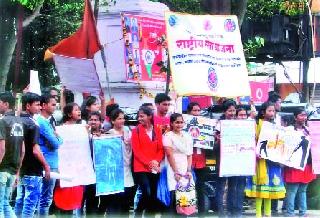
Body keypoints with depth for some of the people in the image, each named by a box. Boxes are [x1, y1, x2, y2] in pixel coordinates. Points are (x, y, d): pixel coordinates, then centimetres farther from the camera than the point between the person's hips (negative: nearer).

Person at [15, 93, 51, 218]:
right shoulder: (32, 125, -17)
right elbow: (35, 151, -20)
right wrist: (46, 166, -9)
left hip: (20, 169, 8)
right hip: (33, 171, -8)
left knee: (20, 201, 14)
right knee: (30, 202, -3)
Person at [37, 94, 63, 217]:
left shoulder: (48, 121, 15)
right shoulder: (42, 122, -15)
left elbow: (56, 141, 18)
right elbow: (56, 143, -17)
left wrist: (57, 138, -2)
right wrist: (58, 138, 2)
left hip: (52, 164, 10)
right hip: (49, 165, -10)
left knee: (47, 197, 14)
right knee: (46, 197, -6)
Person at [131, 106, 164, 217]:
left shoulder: (157, 130, 9)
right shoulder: (136, 131, 0)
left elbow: (161, 149, 8)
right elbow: (136, 151, -6)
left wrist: (156, 161, -10)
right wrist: (148, 163, -15)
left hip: (155, 169, 4)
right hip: (141, 168, -4)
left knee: (153, 196, 5)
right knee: (147, 193, -17)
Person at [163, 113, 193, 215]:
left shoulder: (187, 136, 13)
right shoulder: (168, 136, -1)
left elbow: (189, 155, 12)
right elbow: (169, 155, -8)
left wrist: (189, 171, -1)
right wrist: (176, 172, -13)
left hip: (185, 171, 4)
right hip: (173, 170, -4)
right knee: (175, 197, -10)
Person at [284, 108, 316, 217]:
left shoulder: (307, 130, 13)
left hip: (306, 163, 6)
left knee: (303, 190, 12)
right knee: (292, 190, -5)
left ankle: (303, 212, 16)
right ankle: (290, 213, 0)